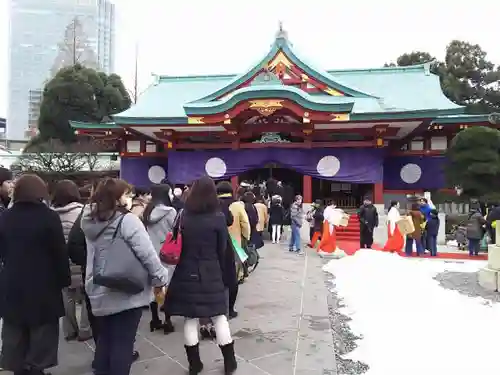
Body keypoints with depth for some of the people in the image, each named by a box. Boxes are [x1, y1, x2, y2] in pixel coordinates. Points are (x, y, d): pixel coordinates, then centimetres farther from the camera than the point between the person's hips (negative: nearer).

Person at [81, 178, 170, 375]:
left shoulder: (91, 219, 6)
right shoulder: (127, 220, -18)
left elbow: (94, 254, 15)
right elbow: (147, 253, -21)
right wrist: (161, 278, -12)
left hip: (100, 291, 7)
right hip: (127, 292, -7)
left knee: (104, 339, 20)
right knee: (123, 342, 5)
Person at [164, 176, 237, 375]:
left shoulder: (183, 216, -3)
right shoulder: (218, 217, -8)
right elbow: (223, 249, -4)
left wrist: (183, 267, 8)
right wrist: (224, 274, 6)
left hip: (187, 273, 1)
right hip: (211, 274, -1)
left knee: (190, 319, 11)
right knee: (220, 317, 11)